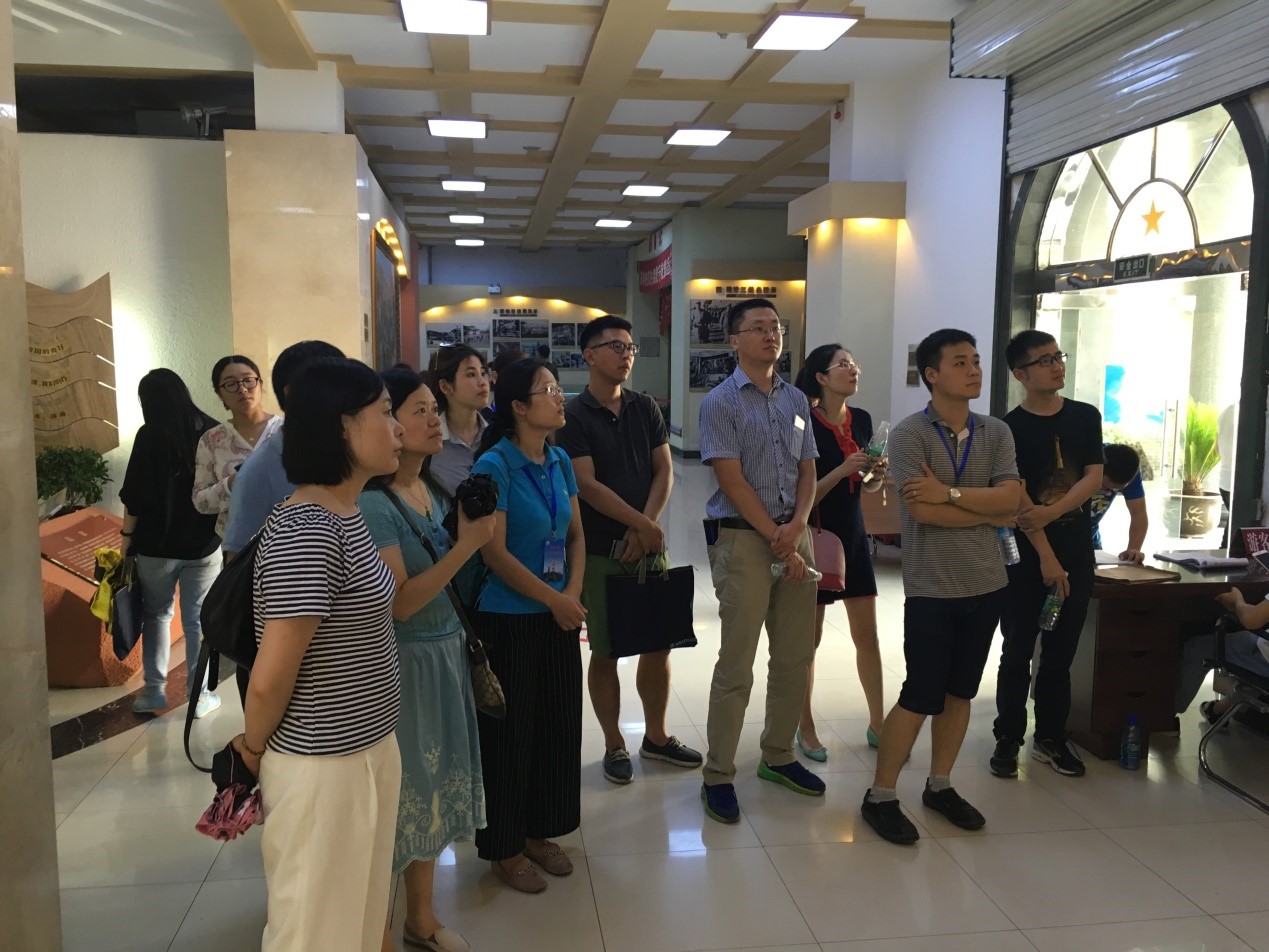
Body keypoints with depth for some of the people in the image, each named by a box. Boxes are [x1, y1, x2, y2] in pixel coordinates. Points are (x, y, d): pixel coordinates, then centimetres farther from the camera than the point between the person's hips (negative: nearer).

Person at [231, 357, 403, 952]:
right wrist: (253, 750, -6)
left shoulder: (343, 515, 6)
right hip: (322, 766, -8)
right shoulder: (307, 531, -25)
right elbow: (270, 679, -22)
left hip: (365, 751, 8)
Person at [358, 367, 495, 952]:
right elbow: (400, 603, -22)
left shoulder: (435, 491, 5)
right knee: (394, 795, 6)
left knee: (432, 786, 19)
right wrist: (466, 545, -24)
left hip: (446, 654, 8)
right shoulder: (371, 504, -19)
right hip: (402, 662, -8)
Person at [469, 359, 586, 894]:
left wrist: (573, 595, -5)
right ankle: (505, 849, 23)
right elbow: (495, 552, -18)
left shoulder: (559, 462, 6)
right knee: (510, 733, 5)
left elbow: (576, 534, 9)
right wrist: (553, 599, -14)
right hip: (508, 621, -7)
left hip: (558, 616, 7)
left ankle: (540, 832, 33)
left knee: (558, 725, 14)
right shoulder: (494, 465, -14)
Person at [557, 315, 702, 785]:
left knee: (659, 643, 11)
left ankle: (656, 736, 29)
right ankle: (614, 745, 20)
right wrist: (643, 524, -15)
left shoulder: (646, 409, 9)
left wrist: (645, 526, -9)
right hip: (600, 552, -5)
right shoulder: (574, 416, -7)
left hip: (648, 545, 5)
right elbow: (586, 484, -14)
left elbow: (664, 470, 4)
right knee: (605, 652, 4)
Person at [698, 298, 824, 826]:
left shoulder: (796, 400, 11)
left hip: (794, 535, 6)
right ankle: (718, 776, 10)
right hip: (743, 538, -6)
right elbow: (732, 481, -12)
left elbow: (808, 472, 10)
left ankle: (778, 756, 29)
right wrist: (776, 539, -12)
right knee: (737, 664, -2)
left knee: (794, 656, 12)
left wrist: (796, 527, -7)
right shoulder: (720, 402, -6)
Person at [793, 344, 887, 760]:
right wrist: (844, 469, -25)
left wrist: (878, 475, -6)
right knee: (810, 637, 5)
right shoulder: (807, 424, -14)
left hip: (853, 535, 6)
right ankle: (805, 727, 19)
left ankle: (877, 723, 21)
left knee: (867, 634, 9)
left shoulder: (862, 420, 4)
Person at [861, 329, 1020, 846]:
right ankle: (880, 796, 13)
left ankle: (940, 785, 30)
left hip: (986, 584, 5)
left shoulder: (996, 432, 6)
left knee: (960, 691, 14)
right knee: (921, 696, -2)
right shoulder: (909, 434, -9)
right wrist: (990, 512, -8)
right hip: (932, 588, -5)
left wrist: (949, 493, -18)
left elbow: (1011, 498, -7)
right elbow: (923, 512, -19)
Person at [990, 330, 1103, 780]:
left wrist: (1051, 512, -17)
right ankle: (1008, 739, 12)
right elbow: (1017, 499, -11)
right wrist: (1046, 556, -15)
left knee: (1061, 651, 10)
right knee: (1018, 651, 1)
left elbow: (1094, 477, -2)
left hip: (1077, 551, 4)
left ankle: (1051, 736, 22)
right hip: (1026, 555, -3)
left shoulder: (1086, 416, 6)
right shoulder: (1010, 428, -7)